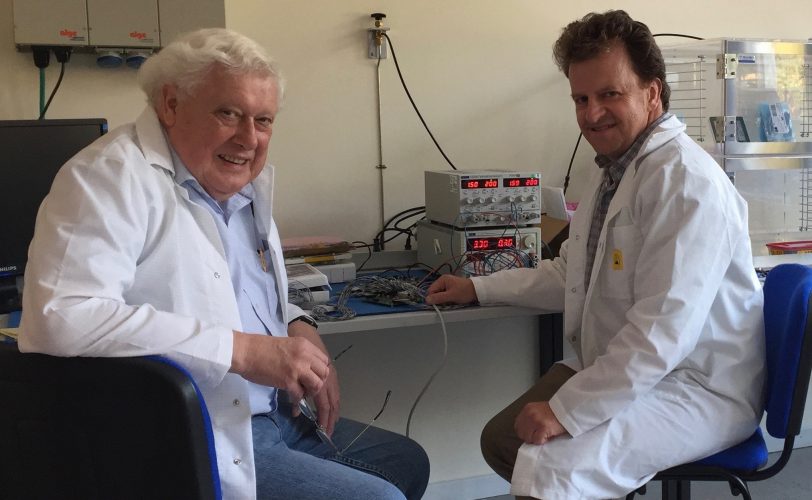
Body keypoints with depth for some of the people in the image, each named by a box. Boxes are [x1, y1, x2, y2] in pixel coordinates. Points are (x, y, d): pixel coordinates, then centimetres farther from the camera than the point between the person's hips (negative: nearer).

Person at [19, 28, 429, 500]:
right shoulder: (113, 176, -18)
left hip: (272, 418, 10)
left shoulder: (244, 182, 9)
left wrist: (299, 330, 0)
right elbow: (62, 318, -32)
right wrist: (242, 350, -32)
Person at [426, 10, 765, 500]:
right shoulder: (614, 167, 10)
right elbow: (571, 273, 20)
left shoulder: (685, 181, -22)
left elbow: (662, 332, -28)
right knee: (501, 439, 8)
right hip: (620, 367, 10)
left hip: (698, 389, -10)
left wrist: (567, 410, -27)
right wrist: (478, 288, 18)